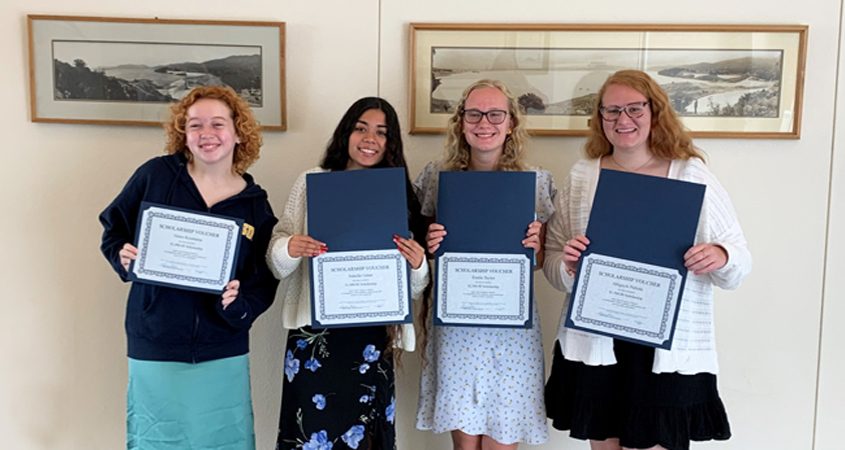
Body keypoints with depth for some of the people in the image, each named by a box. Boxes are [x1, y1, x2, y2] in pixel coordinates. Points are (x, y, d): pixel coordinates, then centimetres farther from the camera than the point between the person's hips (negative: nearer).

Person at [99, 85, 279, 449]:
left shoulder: (255, 205, -1)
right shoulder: (155, 175, -4)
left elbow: (263, 285, 0)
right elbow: (113, 229, 7)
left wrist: (236, 303, -19)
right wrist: (122, 254, -13)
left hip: (223, 353, 1)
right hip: (155, 347, -1)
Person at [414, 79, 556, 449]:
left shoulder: (536, 181, 1)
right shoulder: (437, 177, 1)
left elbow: (540, 262, 9)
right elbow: (422, 249, 12)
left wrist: (533, 247, -11)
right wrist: (428, 246, -9)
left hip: (512, 325, 0)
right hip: (455, 325, 0)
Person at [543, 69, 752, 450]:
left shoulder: (693, 175, 0)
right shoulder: (581, 177, 5)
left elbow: (738, 259, 2)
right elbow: (551, 259, 7)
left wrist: (721, 258, -21)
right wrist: (566, 264, -15)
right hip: (595, 344, 2)